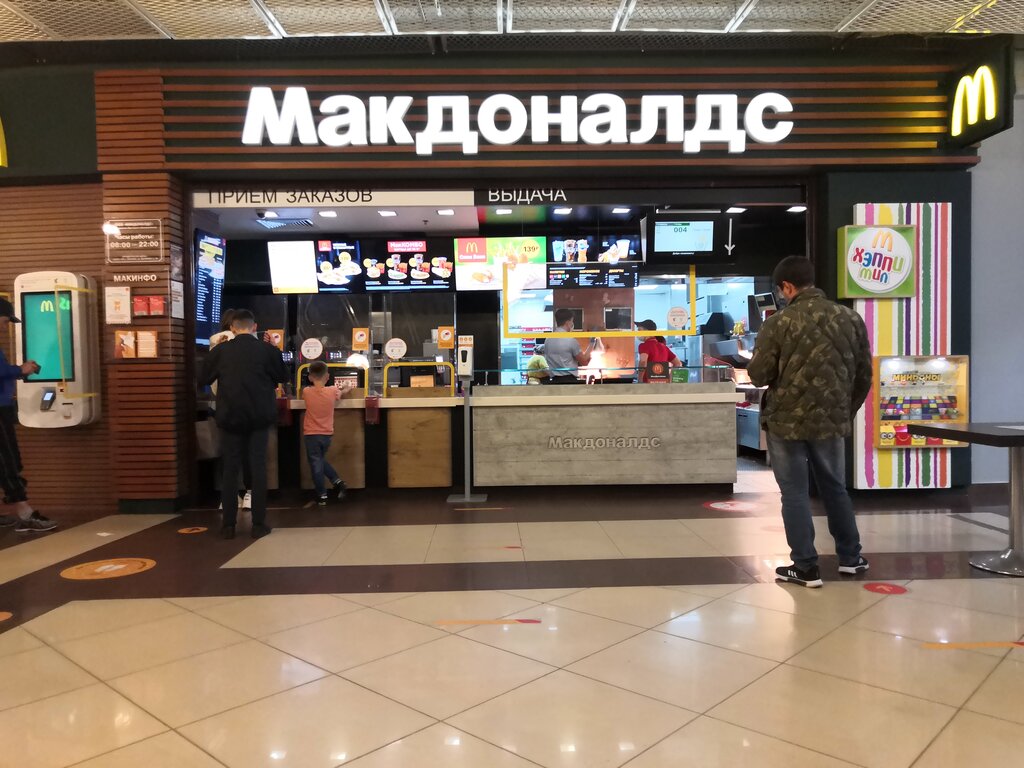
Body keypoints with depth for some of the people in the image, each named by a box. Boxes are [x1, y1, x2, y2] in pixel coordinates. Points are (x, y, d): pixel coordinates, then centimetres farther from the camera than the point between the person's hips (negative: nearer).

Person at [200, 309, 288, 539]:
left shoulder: (220, 350, -4)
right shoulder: (268, 350, -4)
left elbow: (203, 380, 9)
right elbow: (283, 377, 11)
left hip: (230, 417, 1)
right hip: (259, 417, -1)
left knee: (230, 469, 8)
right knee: (258, 468, 4)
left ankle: (228, 524, 10)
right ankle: (258, 524, 5)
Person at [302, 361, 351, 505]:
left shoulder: (306, 392, -8)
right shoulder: (333, 391, -6)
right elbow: (340, 392, 18)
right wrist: (346, 388, 39)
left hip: (311, 434, -3)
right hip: (327, 434, 3)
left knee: (316, 464, 4)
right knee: (321, 460, 25)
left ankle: (322, 495, 6)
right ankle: (337, 481, 12)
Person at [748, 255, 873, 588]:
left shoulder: (779, 322, -13)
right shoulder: (851, 319, 2)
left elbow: (758, 375, -9)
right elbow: (864, 375, 7)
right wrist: (846, 412, 19)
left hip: (787, 421, -4)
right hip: (831, 421, 5)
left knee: (794, 493, 6)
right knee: (835, 489, 20)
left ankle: (806, 567, 10)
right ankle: (851, 557, 31)